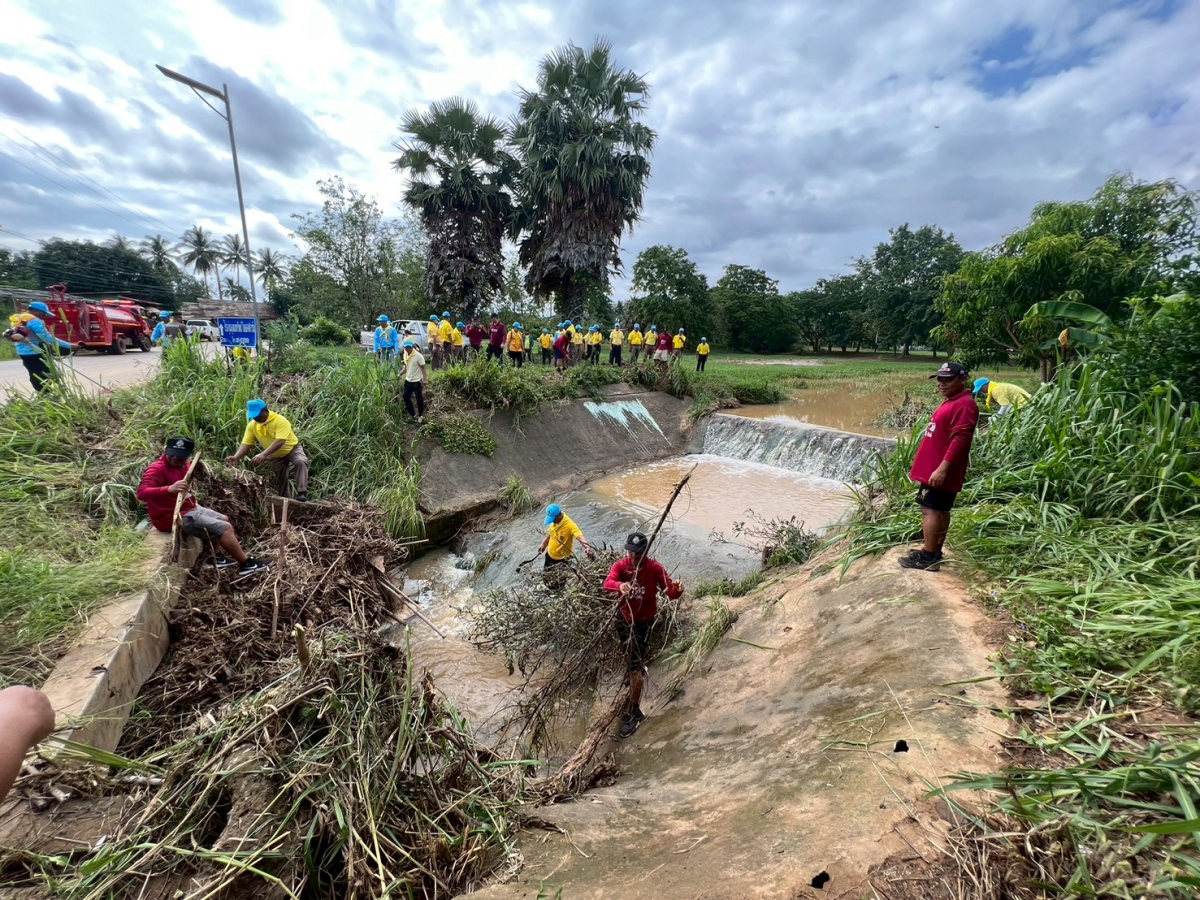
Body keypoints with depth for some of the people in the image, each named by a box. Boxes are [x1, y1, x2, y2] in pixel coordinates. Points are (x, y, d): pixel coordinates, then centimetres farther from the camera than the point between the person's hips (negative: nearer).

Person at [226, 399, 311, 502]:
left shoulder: (280, 420, -29)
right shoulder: (252, 425, -11)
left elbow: (280, 441, -39)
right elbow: (246, 444, -11)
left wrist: (263, 455, -48)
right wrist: (236, 457, -30)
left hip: (292, 449, -6)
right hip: (276, 456, 6)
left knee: (300, 462, -34)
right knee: (279, 479, 11)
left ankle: (302, 493, -38)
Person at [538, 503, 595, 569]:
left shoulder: (570, 525, -32)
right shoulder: (553, 522, -11)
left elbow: (580, 537, -46)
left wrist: (587, 548, -65)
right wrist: (544, 545, 22)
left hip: (562, 559, -7)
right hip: (550, 554, 7)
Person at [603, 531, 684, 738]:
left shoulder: (655, 568, -19)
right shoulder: (620, 565, -16)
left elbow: (670, 591, -24)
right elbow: (608, 583, -33)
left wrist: (677, 590, -48)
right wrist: (620, 586, -56)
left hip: (643, 622, -4)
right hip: (623, 618, 4)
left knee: (633, 667, -3)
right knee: (631, 658, 29)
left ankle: (634, 712, 13)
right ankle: (641, 664, 63)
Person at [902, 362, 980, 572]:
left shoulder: (964, 404, -16)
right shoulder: (950, 402, 17)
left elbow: (959, 440, -24)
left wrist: (942, 468, -27)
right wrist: (921, 465, 24)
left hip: (940, 471, -10)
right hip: (932, 467, 10)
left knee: (931, 510, -7)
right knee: (939, 510, 15)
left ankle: (928, 557, -1)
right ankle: (934, 551, 24)